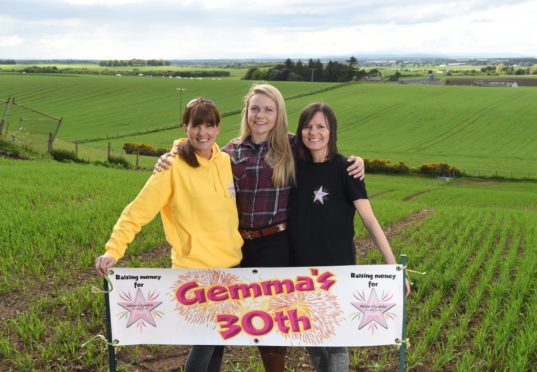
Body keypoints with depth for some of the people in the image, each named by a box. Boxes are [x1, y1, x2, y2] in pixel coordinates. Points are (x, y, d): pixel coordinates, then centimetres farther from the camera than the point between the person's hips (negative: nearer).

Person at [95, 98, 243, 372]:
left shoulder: (226, 162, 4)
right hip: (195, 269, -6)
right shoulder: (174, 167, -13)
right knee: (205, 341, -2)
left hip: (230, 264, 6)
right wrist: (113, 250, -24)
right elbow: (138, 211, -16)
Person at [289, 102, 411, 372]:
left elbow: (370, 221, -13)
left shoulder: (344, 169, -11)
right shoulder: (295, 165, 2)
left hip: (337, 268, -5)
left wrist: (393, 266, -17)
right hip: (302, 268, 5)